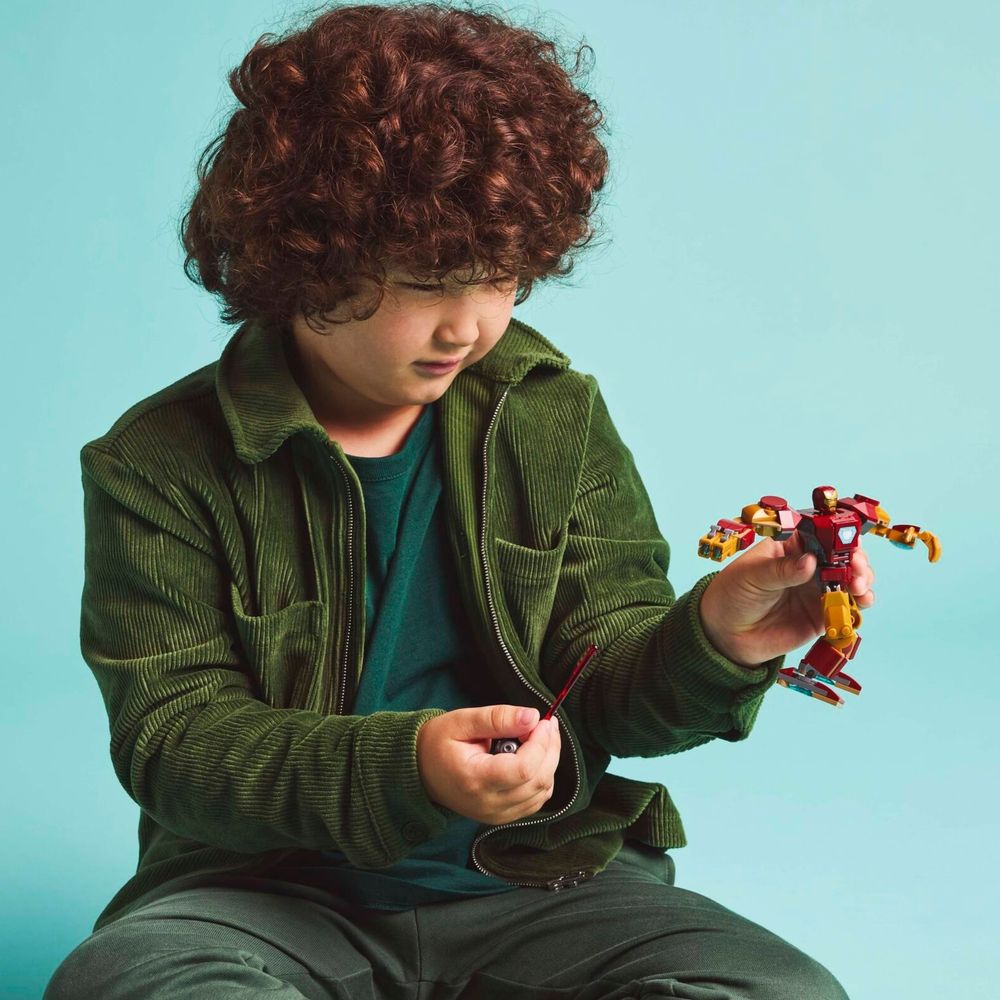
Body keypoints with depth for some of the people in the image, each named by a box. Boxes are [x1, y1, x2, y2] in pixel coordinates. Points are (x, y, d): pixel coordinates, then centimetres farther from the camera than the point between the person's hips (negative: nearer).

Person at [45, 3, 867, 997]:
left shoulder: (557, 417, 4)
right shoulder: (161, 464, -6)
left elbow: (604, 691, 4)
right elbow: (171, 735, -10)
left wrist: (709, 643, -21)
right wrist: (401, 769, -26)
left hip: (534, 877, 2)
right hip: (272, 890, -2)